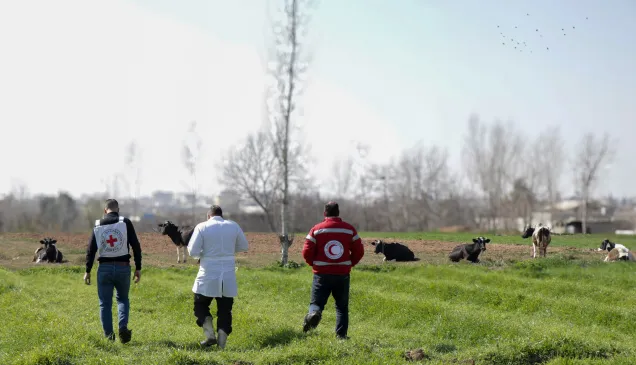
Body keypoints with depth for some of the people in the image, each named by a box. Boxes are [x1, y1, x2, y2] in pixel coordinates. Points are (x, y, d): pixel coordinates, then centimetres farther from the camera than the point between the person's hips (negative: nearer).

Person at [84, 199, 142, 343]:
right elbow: (136, 246, -5)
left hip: (104, 268, 0)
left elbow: (91, 250, 3)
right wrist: (138, 268, 1)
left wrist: (88, 271, 8)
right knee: (123, 299, 17)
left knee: (105, 303, 10)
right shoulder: (125, 222, -1)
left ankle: (109, 335, 8)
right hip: (123, 267, 0)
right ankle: (123, 327, -4)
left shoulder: (98, 226, 4)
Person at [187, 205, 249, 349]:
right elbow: (243, 246, 13)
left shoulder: (202, 227, -5)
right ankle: (222, 342, 5)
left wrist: (203, 253, 10)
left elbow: (193, 251, -10)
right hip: (228, 276, 2)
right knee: (225, 309, 11)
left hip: (208, 276, -2)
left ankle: (210, 334, -1)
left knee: (200, 305, 15)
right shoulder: (233, 226, 3)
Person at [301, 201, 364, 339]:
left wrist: (314, 264, 11)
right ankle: (341, 334, 7)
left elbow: (307, 252, -6)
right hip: (343, 274, 1)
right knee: (342, 306, 14)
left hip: (322, 274, -1)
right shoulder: (349, 229, 3)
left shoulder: (316, 229, -2)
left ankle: (313, 314, -29)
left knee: (317, 302, 3)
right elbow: (359, 251, 3)